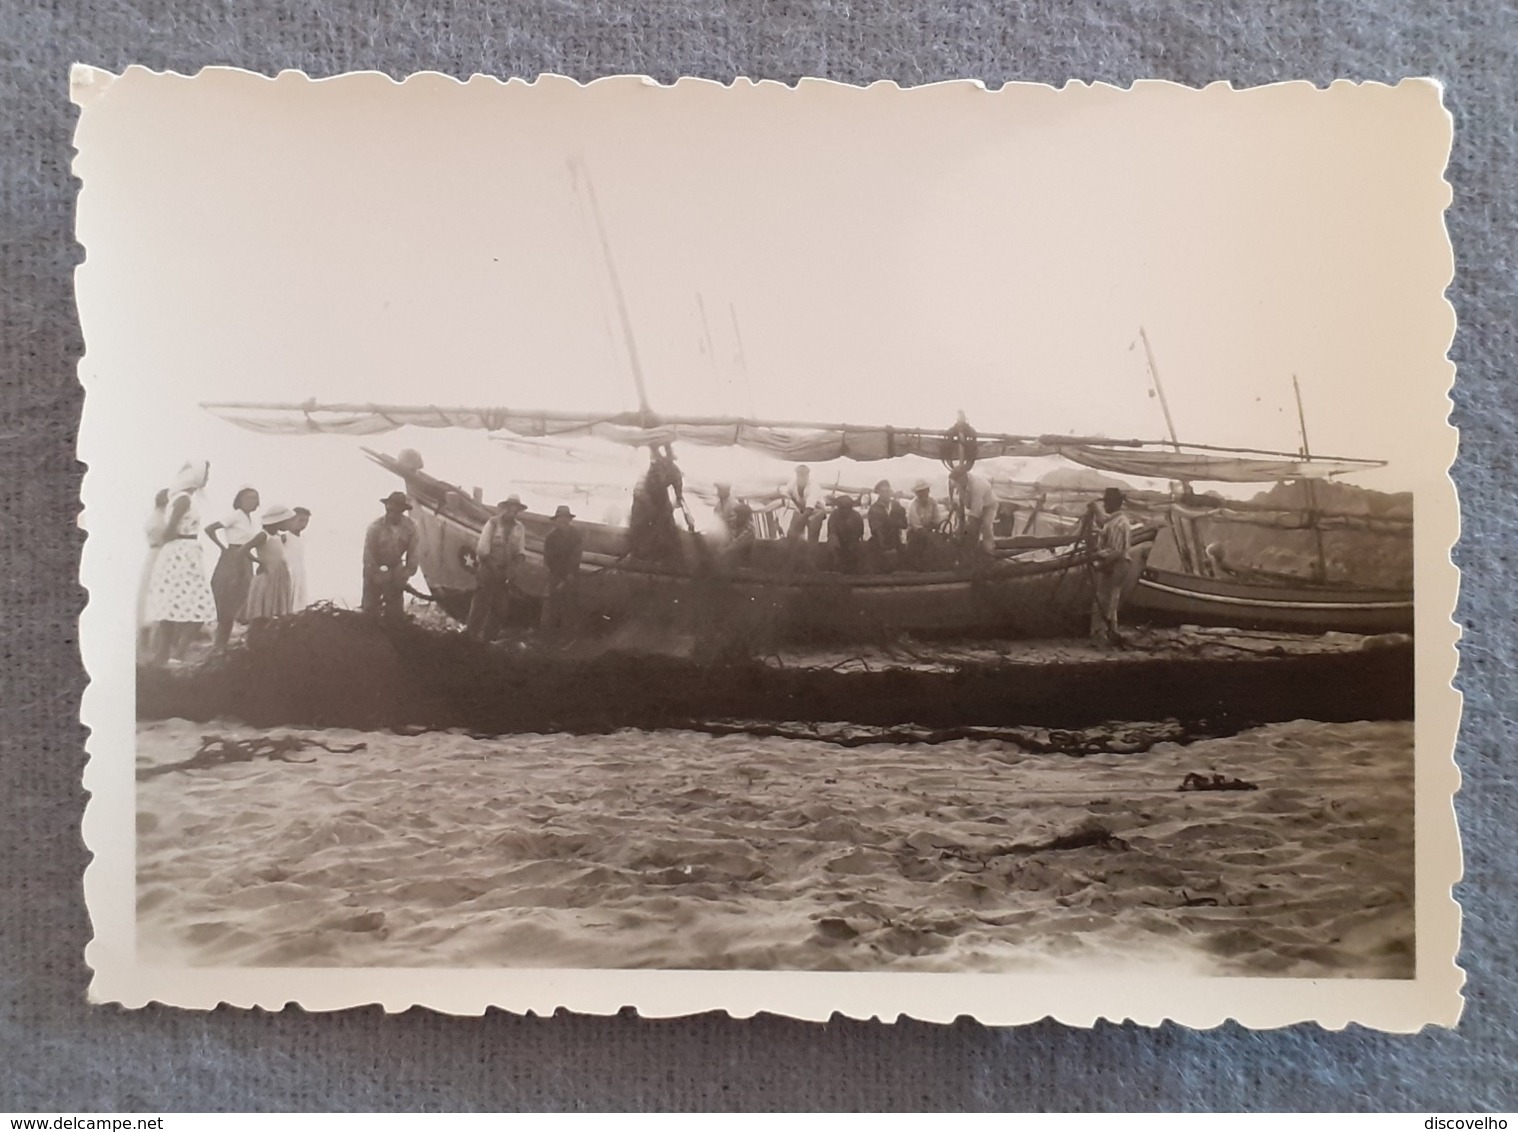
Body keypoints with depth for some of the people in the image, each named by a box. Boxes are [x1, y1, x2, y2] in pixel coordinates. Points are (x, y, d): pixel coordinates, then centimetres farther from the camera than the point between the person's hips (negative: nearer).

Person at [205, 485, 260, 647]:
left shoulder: (251, 521, 16)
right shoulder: (235, 515, -7)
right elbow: (209, 529, -14)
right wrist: (224, 548, -7)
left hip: (245, 565, 8)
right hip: (232, 562, -8)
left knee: (235, 607, 7)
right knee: (227, 608, -6)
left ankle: (222, 646, 11)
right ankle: (219, 646, -3)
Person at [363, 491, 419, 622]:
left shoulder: (410, 527, -19)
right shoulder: (375, 527, -25)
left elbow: (412, 552, -9)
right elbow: (368, 554, -18)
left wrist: (406, 575, -12)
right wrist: (377, 576, -18)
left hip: (396, 570, 2)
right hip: (376, 570, -2)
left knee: (396, 610, 9)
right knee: (371, 609, 2)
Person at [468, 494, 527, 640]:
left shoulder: (519, 528, 3)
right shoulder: (493, 523, -10)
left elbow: (520, 551, 4)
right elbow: (482, 549, -11)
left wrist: (512, 567, -12)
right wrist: (493, 567, -11)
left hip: (505, 574, 5)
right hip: (488, 570, -5)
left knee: (500, 608, 7)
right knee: (481, 605, -2)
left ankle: (486, 637, 21)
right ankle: (471, 634, 9)